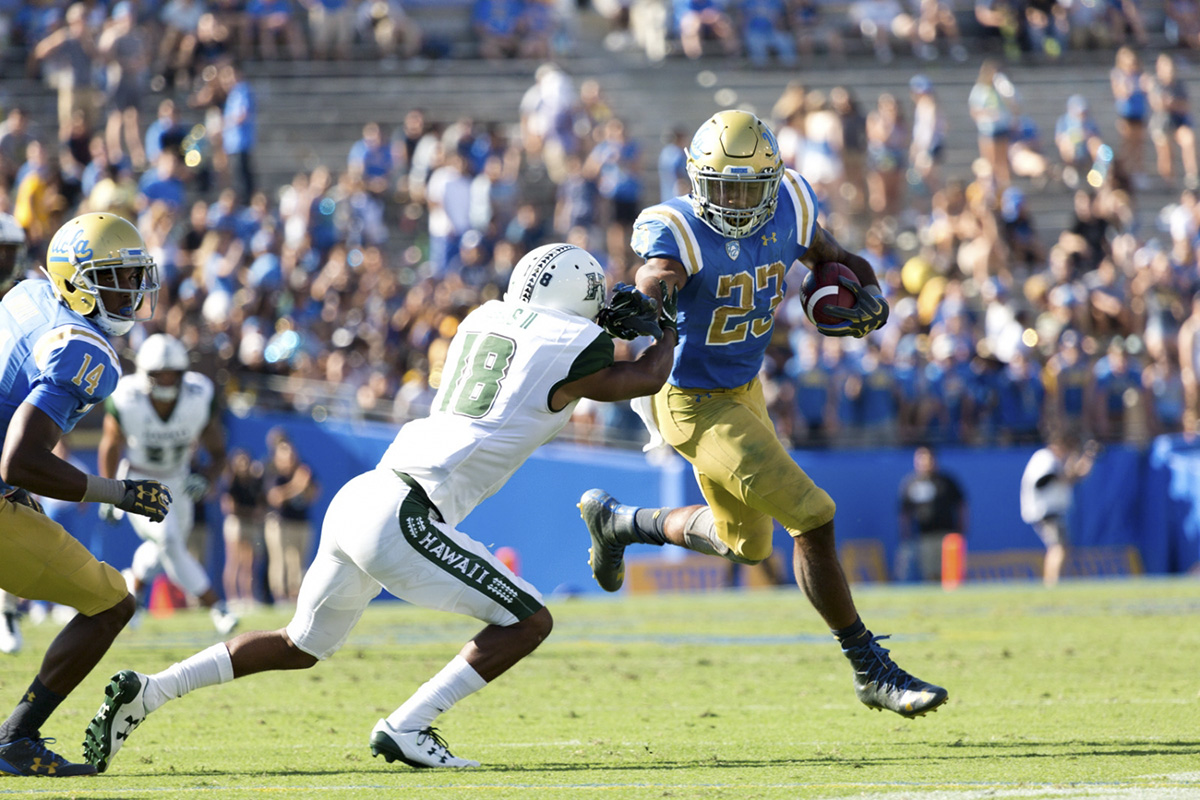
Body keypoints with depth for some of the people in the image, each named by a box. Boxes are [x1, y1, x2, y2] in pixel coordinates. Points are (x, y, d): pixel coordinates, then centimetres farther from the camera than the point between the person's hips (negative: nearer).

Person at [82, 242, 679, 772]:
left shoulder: (485, 320, 17)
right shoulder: (568, 347, -3)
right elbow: (644, 381, 17)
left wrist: (610, 328, 33)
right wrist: (668, 331, 35)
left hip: (361, 496, 8)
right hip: (401, 519, -8)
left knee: (301, 647, 23)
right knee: (528, 622, 0)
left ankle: (146, 691, 14)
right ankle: (406, 728, -9)